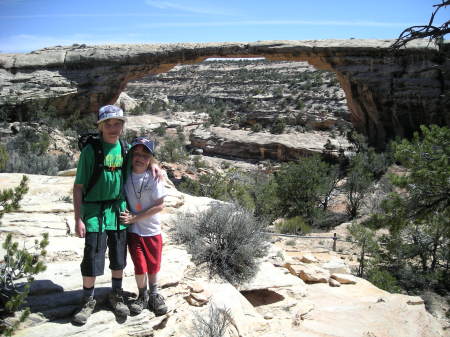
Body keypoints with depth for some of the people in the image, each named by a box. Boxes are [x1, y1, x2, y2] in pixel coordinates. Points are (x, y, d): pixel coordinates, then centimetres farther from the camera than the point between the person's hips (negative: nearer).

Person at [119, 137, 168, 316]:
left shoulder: (154, 177, -10)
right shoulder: (126, 177, -4)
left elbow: (160, 205, -12)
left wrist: (135, 218, -15)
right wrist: (126, 216, -10)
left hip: (152, 230, -1)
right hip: (133, 230, 1)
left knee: (153, 266, 12)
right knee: (140, 267, 1)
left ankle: (154, 295, 34)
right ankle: (142, 296, 26)